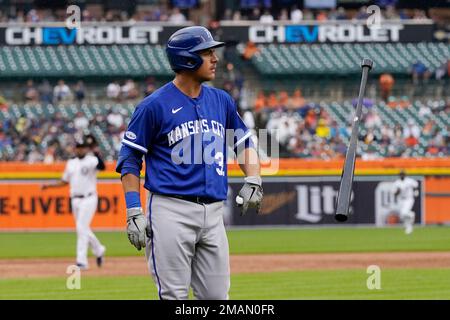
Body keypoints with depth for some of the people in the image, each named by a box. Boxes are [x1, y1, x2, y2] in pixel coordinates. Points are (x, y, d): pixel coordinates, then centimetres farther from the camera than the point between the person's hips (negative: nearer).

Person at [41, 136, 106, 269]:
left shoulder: (91, 161, -6)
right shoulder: (71, 163, 14)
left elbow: (102, 166, -29)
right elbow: (65, 181, 21)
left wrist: (96, 152, -38)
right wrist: (49, 186, 10)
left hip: (88, 199, -7)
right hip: (75, 200, 7)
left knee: (81, 228, -15)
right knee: (83, 229, 13)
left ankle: (81, 261, -14)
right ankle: (99, 250, 35)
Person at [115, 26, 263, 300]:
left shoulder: (221, 100, 12)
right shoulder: (155, 105, -4)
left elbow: (245, 143, 23)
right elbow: (130, 159, -1)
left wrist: (253, 182, 4)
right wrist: (134, 212, -9)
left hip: (213, 213, 6)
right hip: (171, 212, -6)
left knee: (216, 297, 6)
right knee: (174, 297, -7)